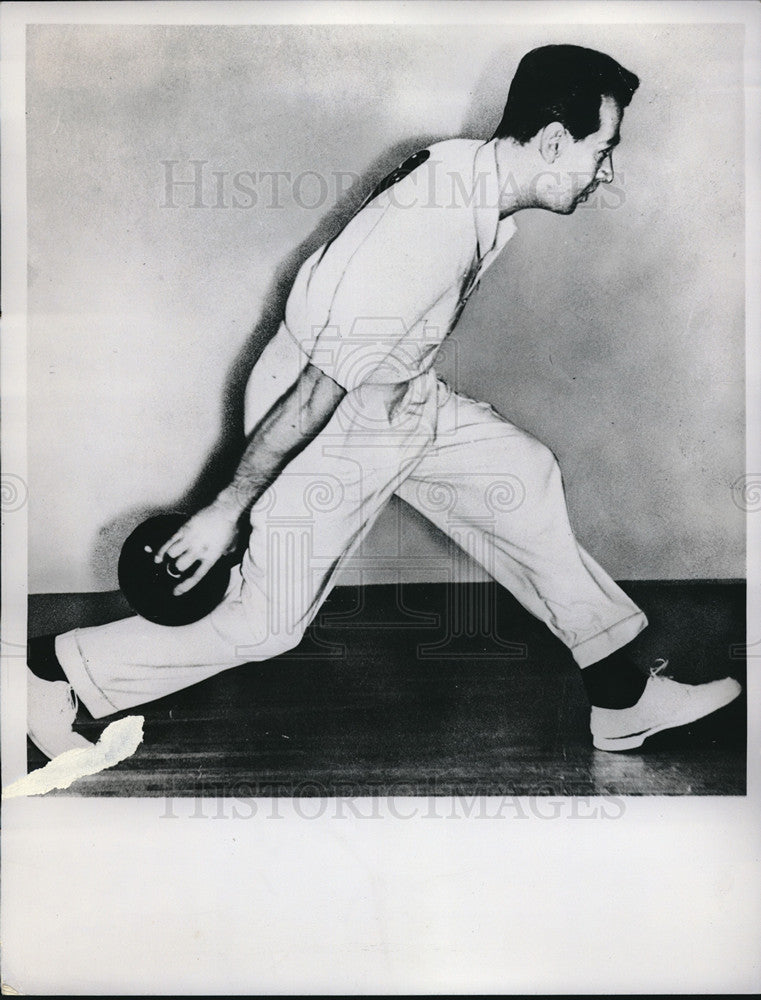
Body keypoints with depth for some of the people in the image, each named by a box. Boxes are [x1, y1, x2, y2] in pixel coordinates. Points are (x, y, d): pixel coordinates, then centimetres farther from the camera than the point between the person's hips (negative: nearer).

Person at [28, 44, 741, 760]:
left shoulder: (468, 169, -4)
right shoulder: (430, 233, -33)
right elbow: (316, 395, -29)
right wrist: (226, 512, -21)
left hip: (400, 399, 9)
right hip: (321, 423, -9)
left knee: (526, 480, 9)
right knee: (266, 625, 0)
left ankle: (622, 698, 21)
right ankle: (51, 671, 18)